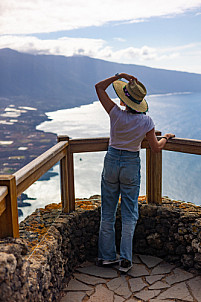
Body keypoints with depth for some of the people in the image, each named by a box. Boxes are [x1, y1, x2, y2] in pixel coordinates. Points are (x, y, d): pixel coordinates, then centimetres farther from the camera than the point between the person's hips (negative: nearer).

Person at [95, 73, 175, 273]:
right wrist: (166, 138, 17)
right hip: (131, 166, 0)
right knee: (129, 214, 10)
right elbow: (156, 148, -2)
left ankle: (106, 255, 22)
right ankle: (125, 259, 10)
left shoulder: (116, 114, -15)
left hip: (112, 161, 0)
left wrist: (119, 76, -8)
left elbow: (99, 87, -5)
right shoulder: (145, 121, -11)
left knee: (108, 212, 12)